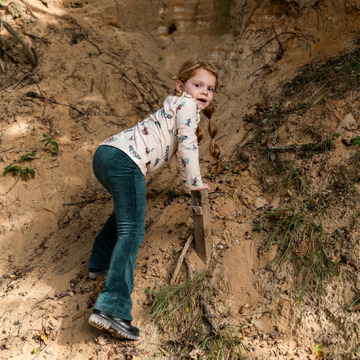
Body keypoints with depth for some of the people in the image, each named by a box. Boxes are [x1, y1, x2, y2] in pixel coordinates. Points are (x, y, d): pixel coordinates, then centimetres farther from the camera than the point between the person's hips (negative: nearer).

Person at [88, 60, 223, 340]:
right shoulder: (186, 103, 5)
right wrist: (196, 182, 5)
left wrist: (188, 182, 42)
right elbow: (187, 143, -5)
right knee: (132, 230, -15)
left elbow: (177, 150, 41)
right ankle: (111, 308, -23)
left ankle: (101, 263, 43)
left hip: (106, 153, 10)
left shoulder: (175, 108, 34)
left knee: (126, 210, 33)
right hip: (125, 159, -10)